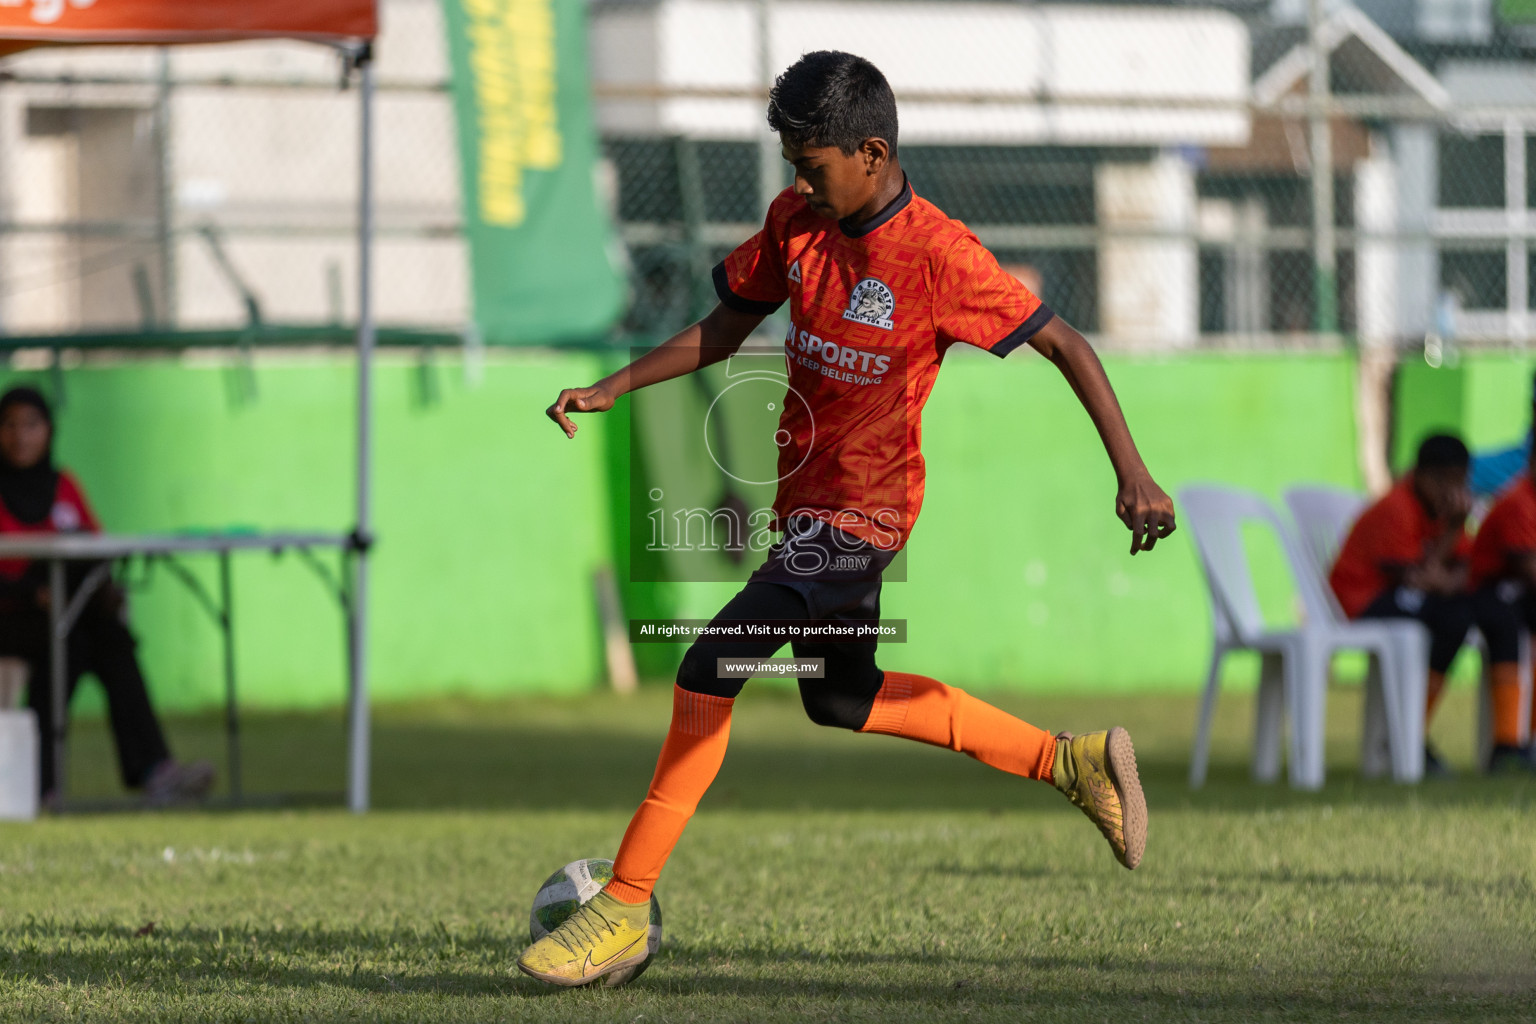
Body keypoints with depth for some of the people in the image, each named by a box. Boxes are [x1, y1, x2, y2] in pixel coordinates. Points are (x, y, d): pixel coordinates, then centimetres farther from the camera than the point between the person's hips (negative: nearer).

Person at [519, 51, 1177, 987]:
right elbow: (726, 328, 13)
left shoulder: (939, 254, -20)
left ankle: (626, 909, -13)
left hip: (862, 512, -9)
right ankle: (1072, 763, 33)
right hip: (808, 499, 9)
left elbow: (1065, 346, -15)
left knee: (709, 670, -18)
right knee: (841, 699, 22)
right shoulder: (796, 221, 0)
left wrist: (1134, 475, -20)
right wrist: (614, 389, 2)